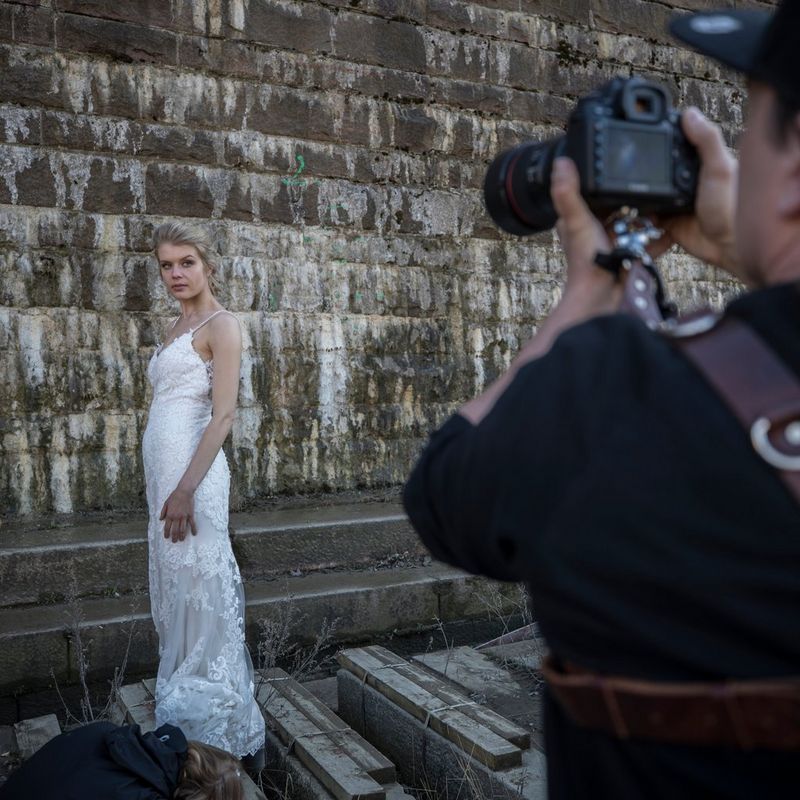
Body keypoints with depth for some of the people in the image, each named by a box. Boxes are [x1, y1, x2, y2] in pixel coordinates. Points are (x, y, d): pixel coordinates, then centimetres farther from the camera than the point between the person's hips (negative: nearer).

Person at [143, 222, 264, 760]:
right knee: (175, 589, 14)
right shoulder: (181, 326, 18)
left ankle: (216, 729, 8)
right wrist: (168, 487, 17)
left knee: (200, 588, -4)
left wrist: (186, 488, -21)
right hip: (164, 469, 9)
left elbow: (224, 415, -15)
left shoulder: (221, 325, -7)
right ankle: (182, 721, 27)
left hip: (192, 469, -9)